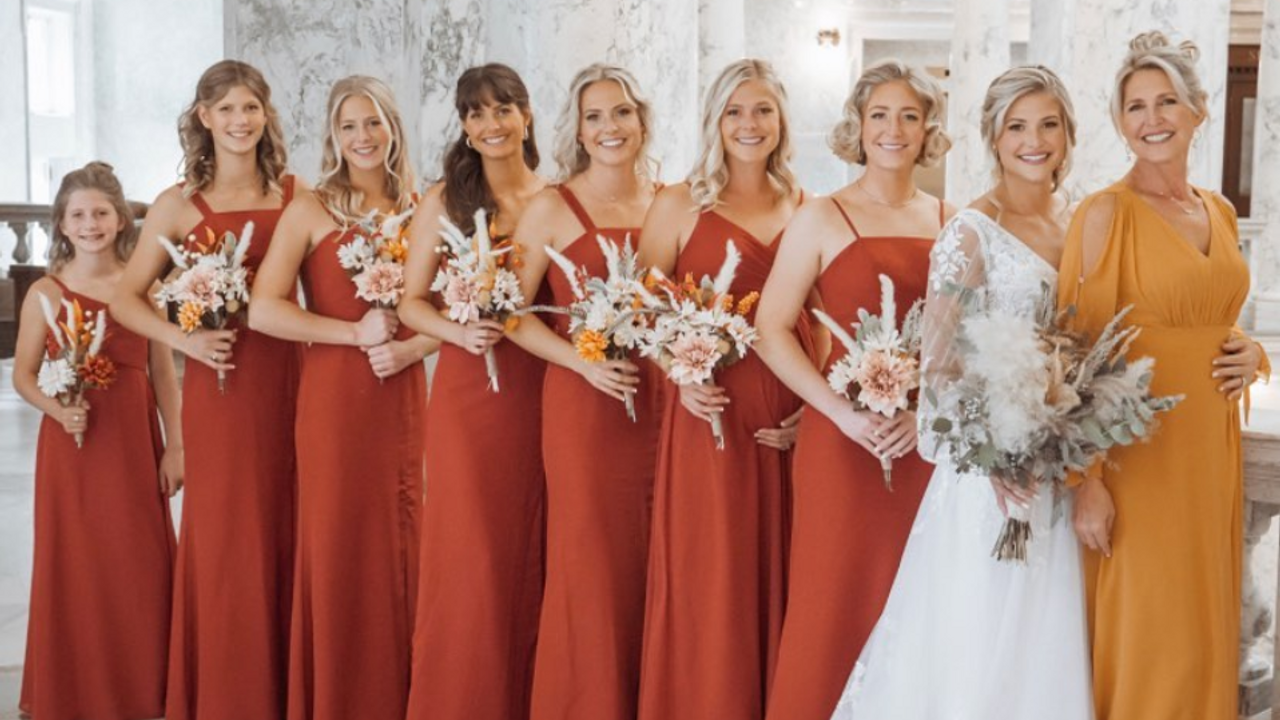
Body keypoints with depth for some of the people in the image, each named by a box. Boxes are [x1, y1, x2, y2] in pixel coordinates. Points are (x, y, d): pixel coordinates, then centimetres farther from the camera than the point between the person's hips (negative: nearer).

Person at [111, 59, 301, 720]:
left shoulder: (295, 194, 6)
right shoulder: (178, 205, 2)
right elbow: (125, 300, 5)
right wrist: (185, 339, -9)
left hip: (285, 379, 2)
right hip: (218, 383, -1)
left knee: (283, 531, 7)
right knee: (223, 536, 4)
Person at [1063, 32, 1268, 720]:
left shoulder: (1220, 213, 11)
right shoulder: (1105, 212, -9)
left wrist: (1251, 353, 1)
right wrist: (1087, 480, -19)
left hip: (1212, 448, 6)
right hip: (1137, 452, -6)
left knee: (1202, 630, 14)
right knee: (1140, 642, 1)